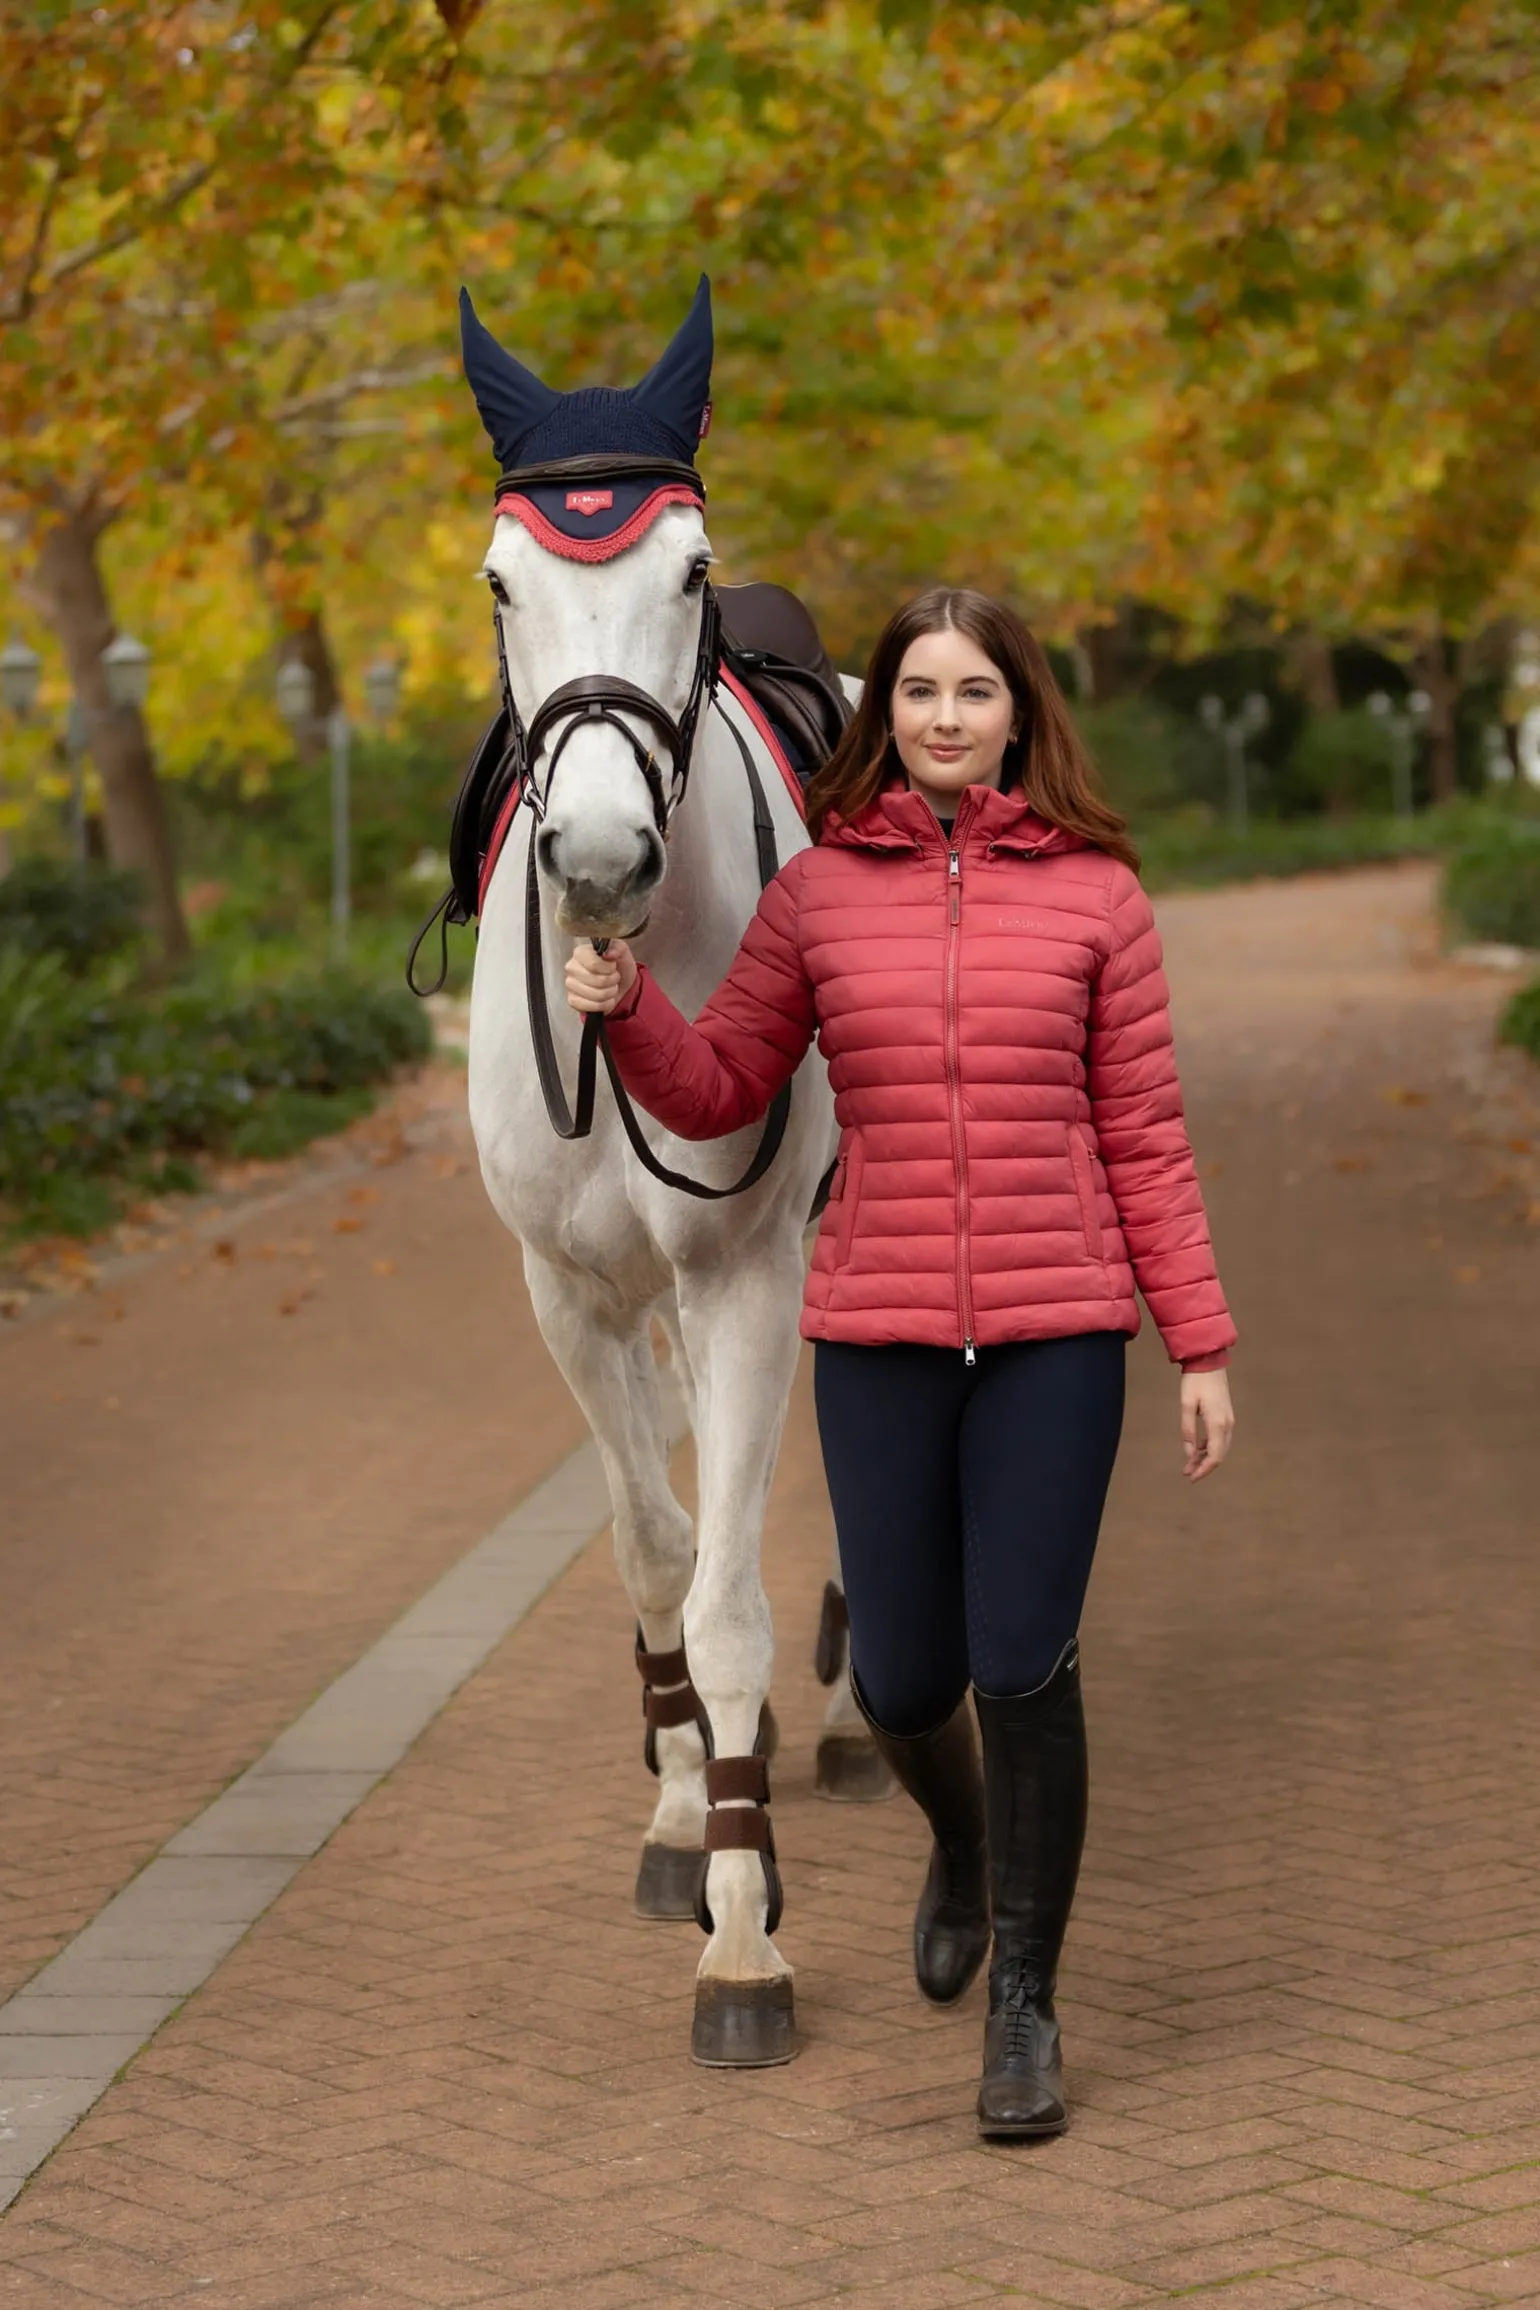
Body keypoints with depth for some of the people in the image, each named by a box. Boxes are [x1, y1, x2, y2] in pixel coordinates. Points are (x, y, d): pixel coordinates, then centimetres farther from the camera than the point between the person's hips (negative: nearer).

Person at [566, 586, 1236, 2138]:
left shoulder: (1093, 892, 2)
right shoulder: (818, 889, 4)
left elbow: (1145, 1140, 4)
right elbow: (720, 1092, 10)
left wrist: (1200, 1342, 2)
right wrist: (625, 1011, -10)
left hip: (1055, 1331, -1)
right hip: (877, 1335, 1)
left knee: (1025, 1665, -2)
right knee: (902, 1677, 8)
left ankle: (1025, 2001, 14)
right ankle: (963, 1842, 44)